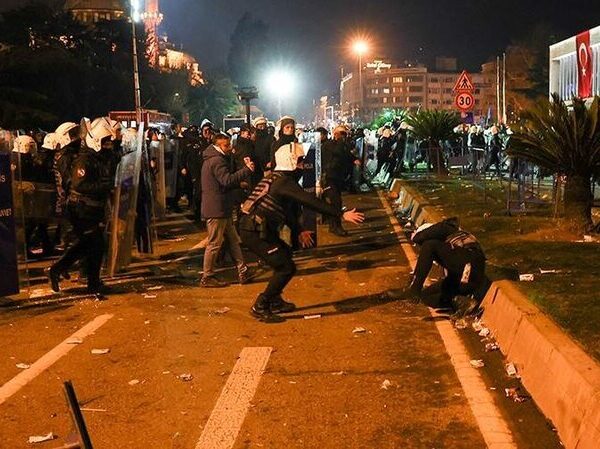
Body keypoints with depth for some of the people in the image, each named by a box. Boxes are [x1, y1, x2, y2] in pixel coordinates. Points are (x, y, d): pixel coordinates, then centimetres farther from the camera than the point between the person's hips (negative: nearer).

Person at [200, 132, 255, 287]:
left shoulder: (213, 159, 17)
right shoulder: (217, 161, -17)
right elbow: (228, 180, -29)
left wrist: (239, 183, 11)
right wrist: (247, 170, -31)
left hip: (221, 209, 11)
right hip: (216, 210, -11)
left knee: (233, 240, 12)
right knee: (215, 244, -2)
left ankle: (243, 271, 14)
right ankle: (207, 277, 6)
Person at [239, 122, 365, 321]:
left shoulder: (277, 178, 17)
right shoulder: (284, 182, -15)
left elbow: (287, 209, 26)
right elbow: (311, 202, -23)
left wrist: (298, 231, 25)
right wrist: (342, 214, -23)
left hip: (258, 228, 10)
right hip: (255, 232, -10)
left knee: (285, 254, 24)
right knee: (286, 267, -8)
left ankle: (275, 301, 28)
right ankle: (260, 307, -1)